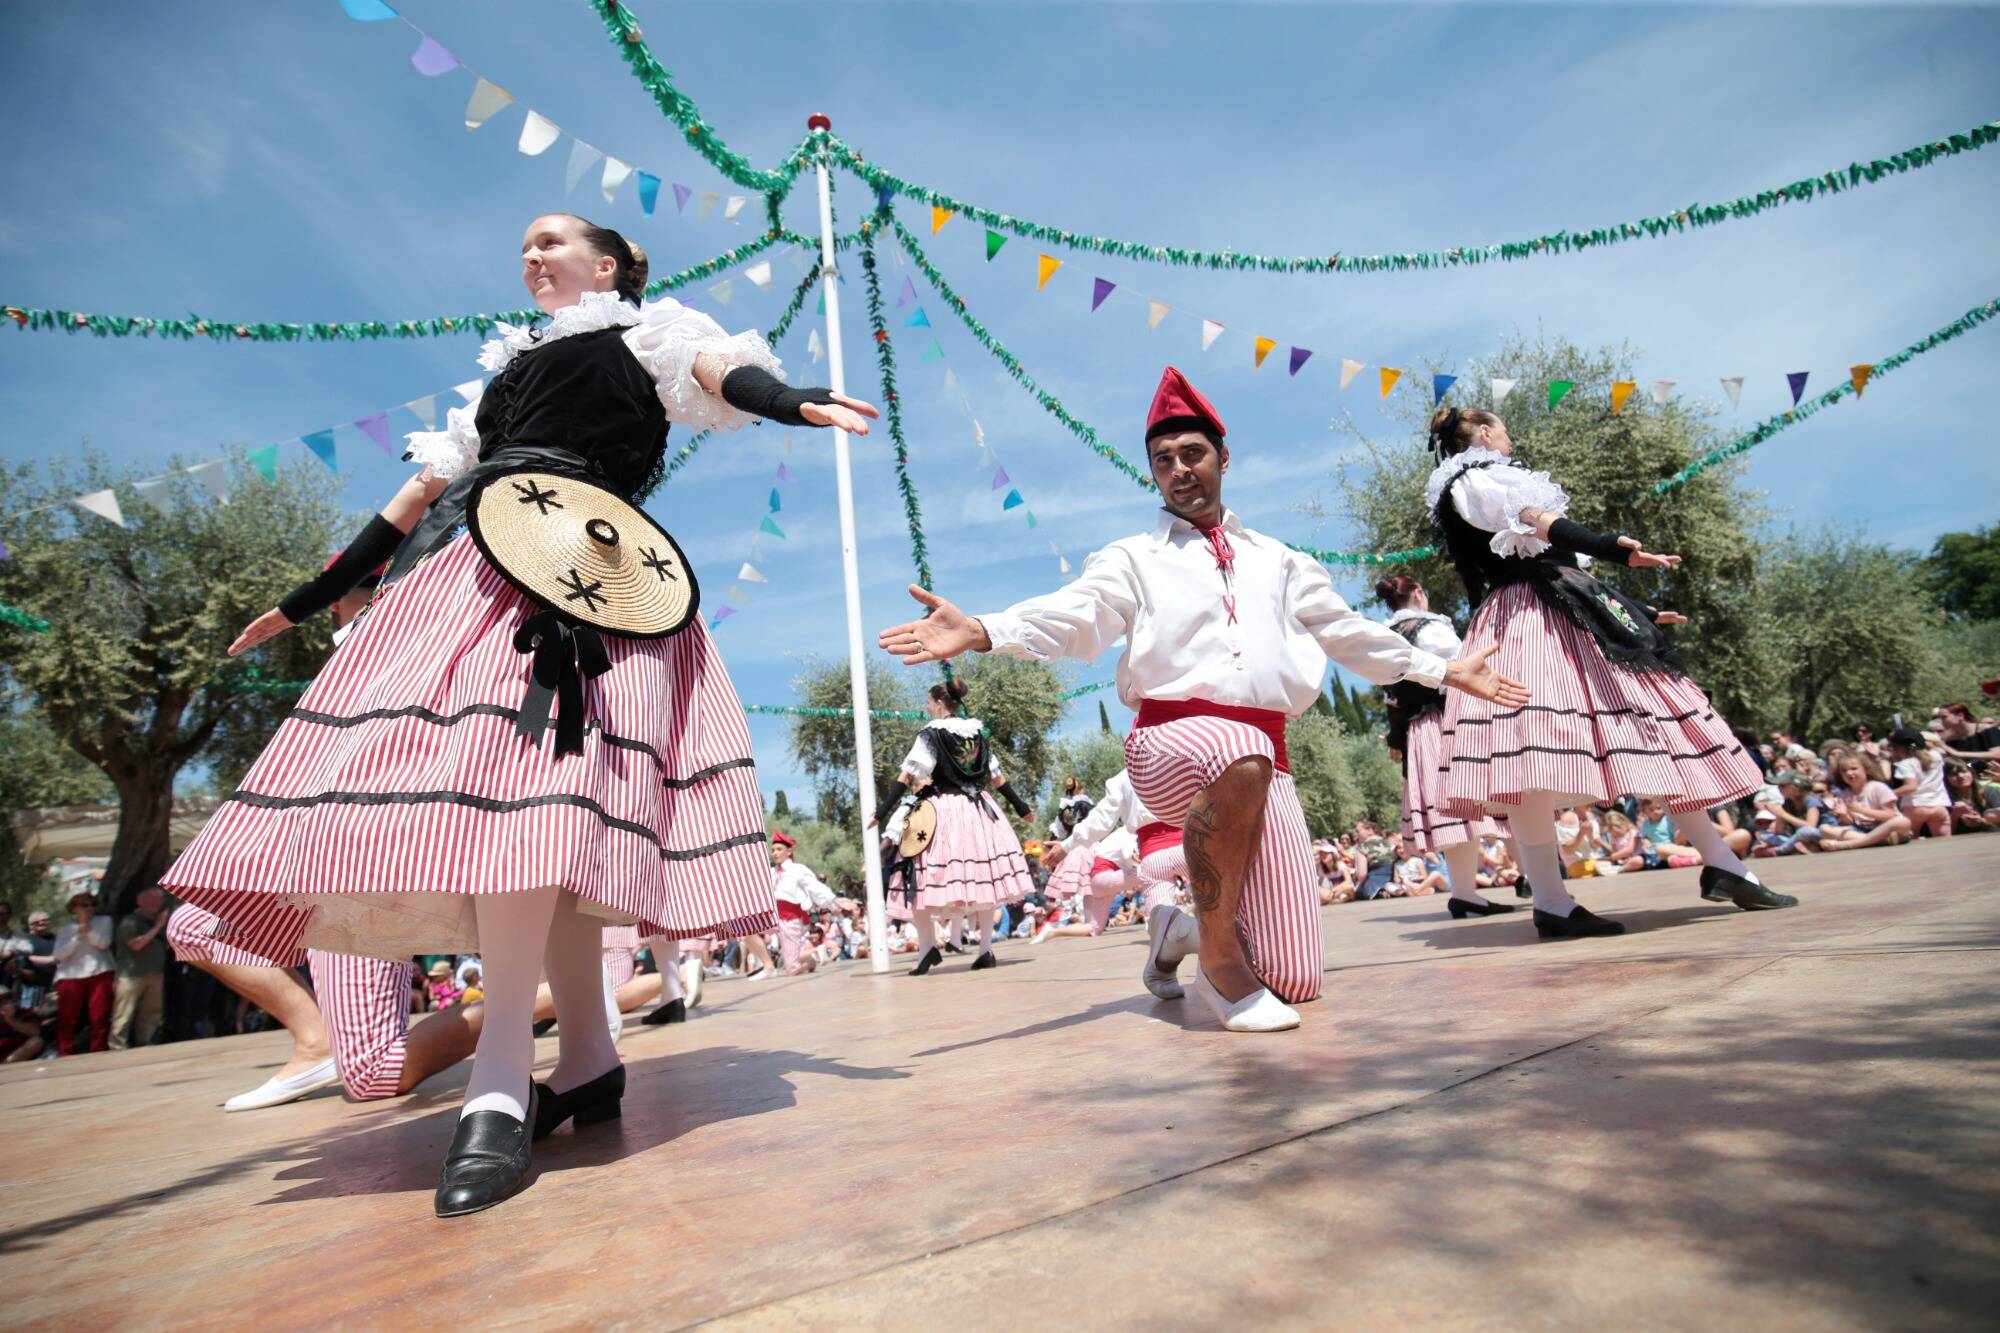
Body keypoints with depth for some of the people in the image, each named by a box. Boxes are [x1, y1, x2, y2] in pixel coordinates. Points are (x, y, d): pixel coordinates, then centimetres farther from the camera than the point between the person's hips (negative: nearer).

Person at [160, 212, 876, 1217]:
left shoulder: (641, 335, 18)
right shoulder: (509, 368, 34)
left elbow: (720, 370, -5)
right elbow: (425, 488, 34)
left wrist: (792, 403, -29)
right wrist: (309, 600, 34)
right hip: (472, 572, 6)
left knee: (521, 764, -28)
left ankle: (501, 1079, -31)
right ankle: (588, 1060, -4)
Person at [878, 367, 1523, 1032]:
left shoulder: (1274, 559, 24)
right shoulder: (1134, 558, 10)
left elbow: (1346, 629, 32)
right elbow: (1075, 614, -8)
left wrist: (1444, 670, 34)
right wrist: (980, 631, -27)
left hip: (1266, 755, 4)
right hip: (1171, 743, -3)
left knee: (1295, 983, -3)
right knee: (1241, 756, -43)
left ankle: (1190, 930, 30)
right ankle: (1217, 959, -19)